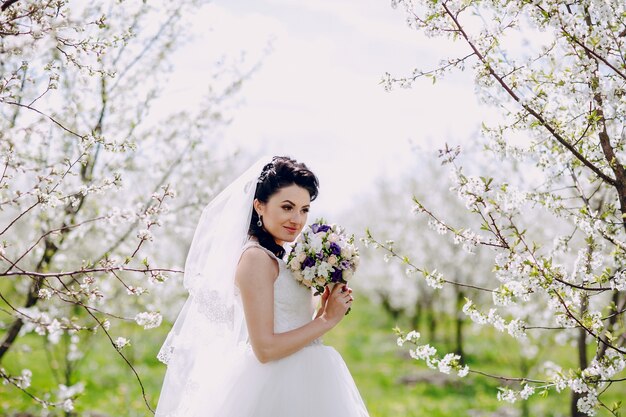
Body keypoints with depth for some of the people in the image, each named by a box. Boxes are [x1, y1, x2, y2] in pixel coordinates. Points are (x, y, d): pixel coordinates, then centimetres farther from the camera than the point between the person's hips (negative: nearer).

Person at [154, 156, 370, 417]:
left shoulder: (278, 258, 9)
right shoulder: (256, 257, -15)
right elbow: (265, 348, -21)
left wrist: (325, 306, 1)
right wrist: (328, 320, -13)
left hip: (297, 384, 9)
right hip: (273, 392, -9)